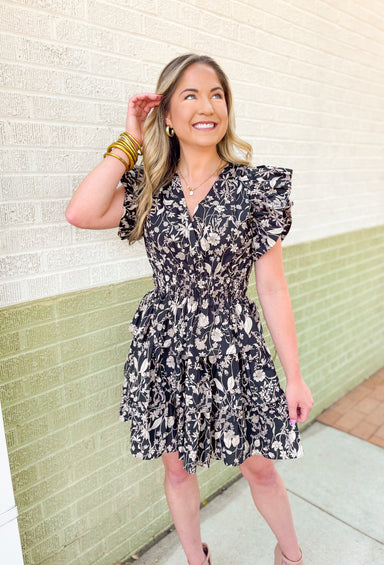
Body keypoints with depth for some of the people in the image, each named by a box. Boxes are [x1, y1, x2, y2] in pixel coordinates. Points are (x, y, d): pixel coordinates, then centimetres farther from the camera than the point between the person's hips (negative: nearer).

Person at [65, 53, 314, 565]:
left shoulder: (257, 185, -6)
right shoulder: (149, 187, 0)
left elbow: (273, 287, -6)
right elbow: (81, 213, -18)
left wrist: (294, 376, -4)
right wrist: (131, 140, -9)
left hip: (233, 349, -1)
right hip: (166, 350, 2)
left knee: (258, 467, 15)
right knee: (177, 466, 19)